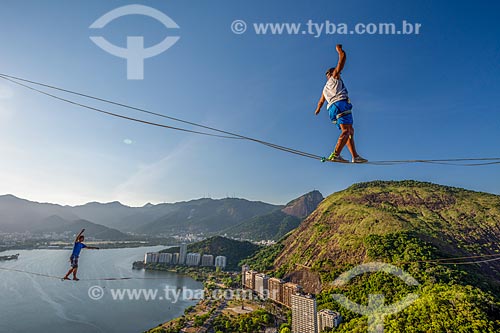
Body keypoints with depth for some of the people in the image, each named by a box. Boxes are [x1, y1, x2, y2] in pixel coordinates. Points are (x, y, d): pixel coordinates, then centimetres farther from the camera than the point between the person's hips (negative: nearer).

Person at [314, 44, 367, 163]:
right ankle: (335, 155, -33)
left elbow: (321, 102, 42)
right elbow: (342, 59, 13)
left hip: (332, 108, 8)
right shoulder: (334, 76, 16)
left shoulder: (325, 88, 32)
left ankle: (355, 156, -4)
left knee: (350, 130, 6)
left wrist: (318, 110, 61)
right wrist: (340, 50, 31)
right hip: (340, 103, -8)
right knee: (346, 131, -18)